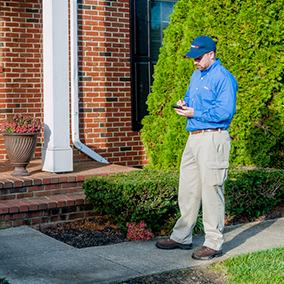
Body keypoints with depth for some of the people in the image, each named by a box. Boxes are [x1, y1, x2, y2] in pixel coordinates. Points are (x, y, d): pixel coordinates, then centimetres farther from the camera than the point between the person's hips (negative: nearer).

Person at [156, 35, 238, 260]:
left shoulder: (223, 78, -12)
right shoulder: (196, 75, 17)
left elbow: (225, 111, -20)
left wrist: (195, 113, -17)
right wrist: (183, 103, 7)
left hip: (213, 139, -9)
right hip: (194, 138, 9)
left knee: (211, 190, -4)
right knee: (187, 188, 14)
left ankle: (214, 243, 6)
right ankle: (182, 237, 25)